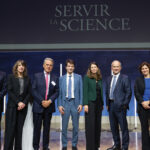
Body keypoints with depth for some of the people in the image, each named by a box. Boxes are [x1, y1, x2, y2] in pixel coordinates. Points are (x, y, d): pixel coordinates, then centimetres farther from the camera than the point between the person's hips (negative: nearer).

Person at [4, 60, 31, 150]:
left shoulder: (27, 79, 12)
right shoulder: (11, 77, 5)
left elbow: (29, 93, 7)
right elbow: (10, 92, -3)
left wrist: (24, 103, -9)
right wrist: (18, 102, -13)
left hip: (23, 106, 2)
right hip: (12, 106, -2)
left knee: (19, 128, 3)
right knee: (10, 128, -4)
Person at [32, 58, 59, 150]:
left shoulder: (55, 78, 8)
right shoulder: (37, 76, 3)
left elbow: (56, 92, 5)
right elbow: (34, 90, -2)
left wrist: (50, 101, -10)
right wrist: (42, 101, -11)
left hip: (49, 106, 2)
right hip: (38, 106, -1)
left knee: (47, 127, 8)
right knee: (37, 127, 3)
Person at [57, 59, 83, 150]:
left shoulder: (78, 77, 6)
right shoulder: (61, 78, 8)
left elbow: (81, 91, 3)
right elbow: (59, 93, 5)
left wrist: (81, 104, -5)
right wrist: (60, 105, -4)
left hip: (75, 103, 0)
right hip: (65, 103, 0)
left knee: (75, 126, 7)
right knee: (64, 126, 4)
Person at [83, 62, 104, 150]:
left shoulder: (99, 79, 14)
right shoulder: (87, 77, -1)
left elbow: (101, 92, 16)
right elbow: (85, 91, -7)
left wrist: (102, 103, 13)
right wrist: (85, 104, -15)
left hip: (99, 103, 5)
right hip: (91, 103, -5)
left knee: (98, 124, 7)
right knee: (90, 125, -4)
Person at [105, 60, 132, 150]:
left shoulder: (125, 78, -3)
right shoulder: (109, 79, 15)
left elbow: (128, 92, -8)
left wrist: (125, 104, -13)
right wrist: (107, 104, 9)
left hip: (120, 106, -6)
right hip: (111, 105, 7)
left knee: (123, 127, -1)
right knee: (113, 127, 13)